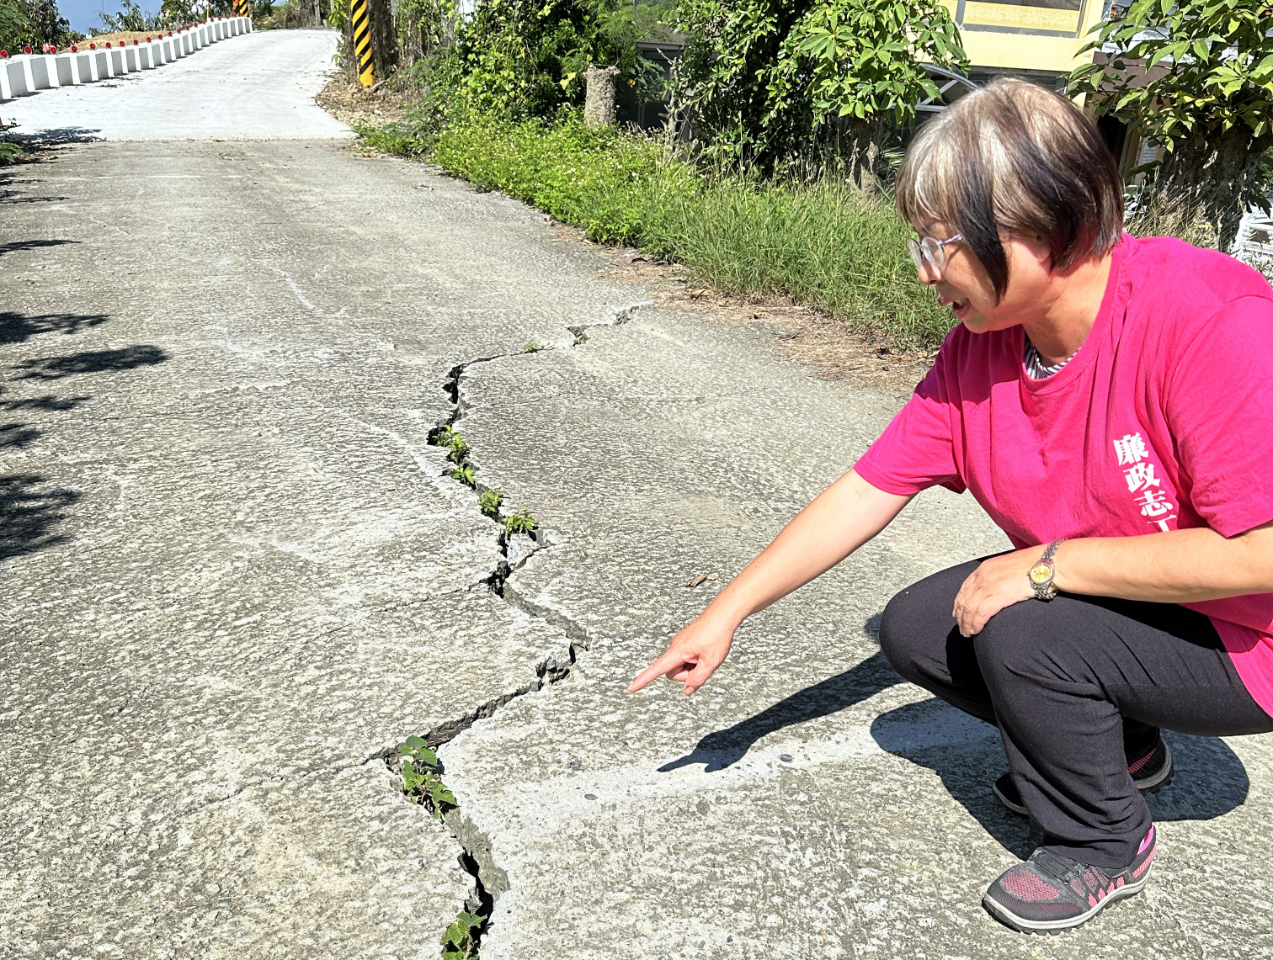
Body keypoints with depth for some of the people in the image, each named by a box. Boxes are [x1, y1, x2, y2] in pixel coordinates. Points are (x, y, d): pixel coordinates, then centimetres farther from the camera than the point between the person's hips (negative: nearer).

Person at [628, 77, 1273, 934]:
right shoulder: (980, 346, -9)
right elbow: (867, 492, -7)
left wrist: (1044, 564, -27)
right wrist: (726, 614, -9)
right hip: (1105, 599, 7)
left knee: (1021, 635, -28)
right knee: (913, 628, -1)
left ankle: (1106, 846, 3)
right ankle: (1121, 748, 21)